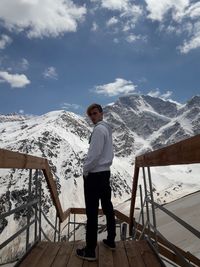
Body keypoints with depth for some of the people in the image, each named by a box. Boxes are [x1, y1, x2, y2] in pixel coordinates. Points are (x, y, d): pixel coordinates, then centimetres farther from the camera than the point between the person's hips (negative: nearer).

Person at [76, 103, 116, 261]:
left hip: (94, 175, -10)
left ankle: (90, 250, 8)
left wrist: (85, 170, -10)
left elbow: (94, 154, -22)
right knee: (108, 207, 16)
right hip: (105, 173, 10)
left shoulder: (99, 129, -15)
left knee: (92, 212, -2)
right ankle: (111, 241, 30)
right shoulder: (108, 129, 14)